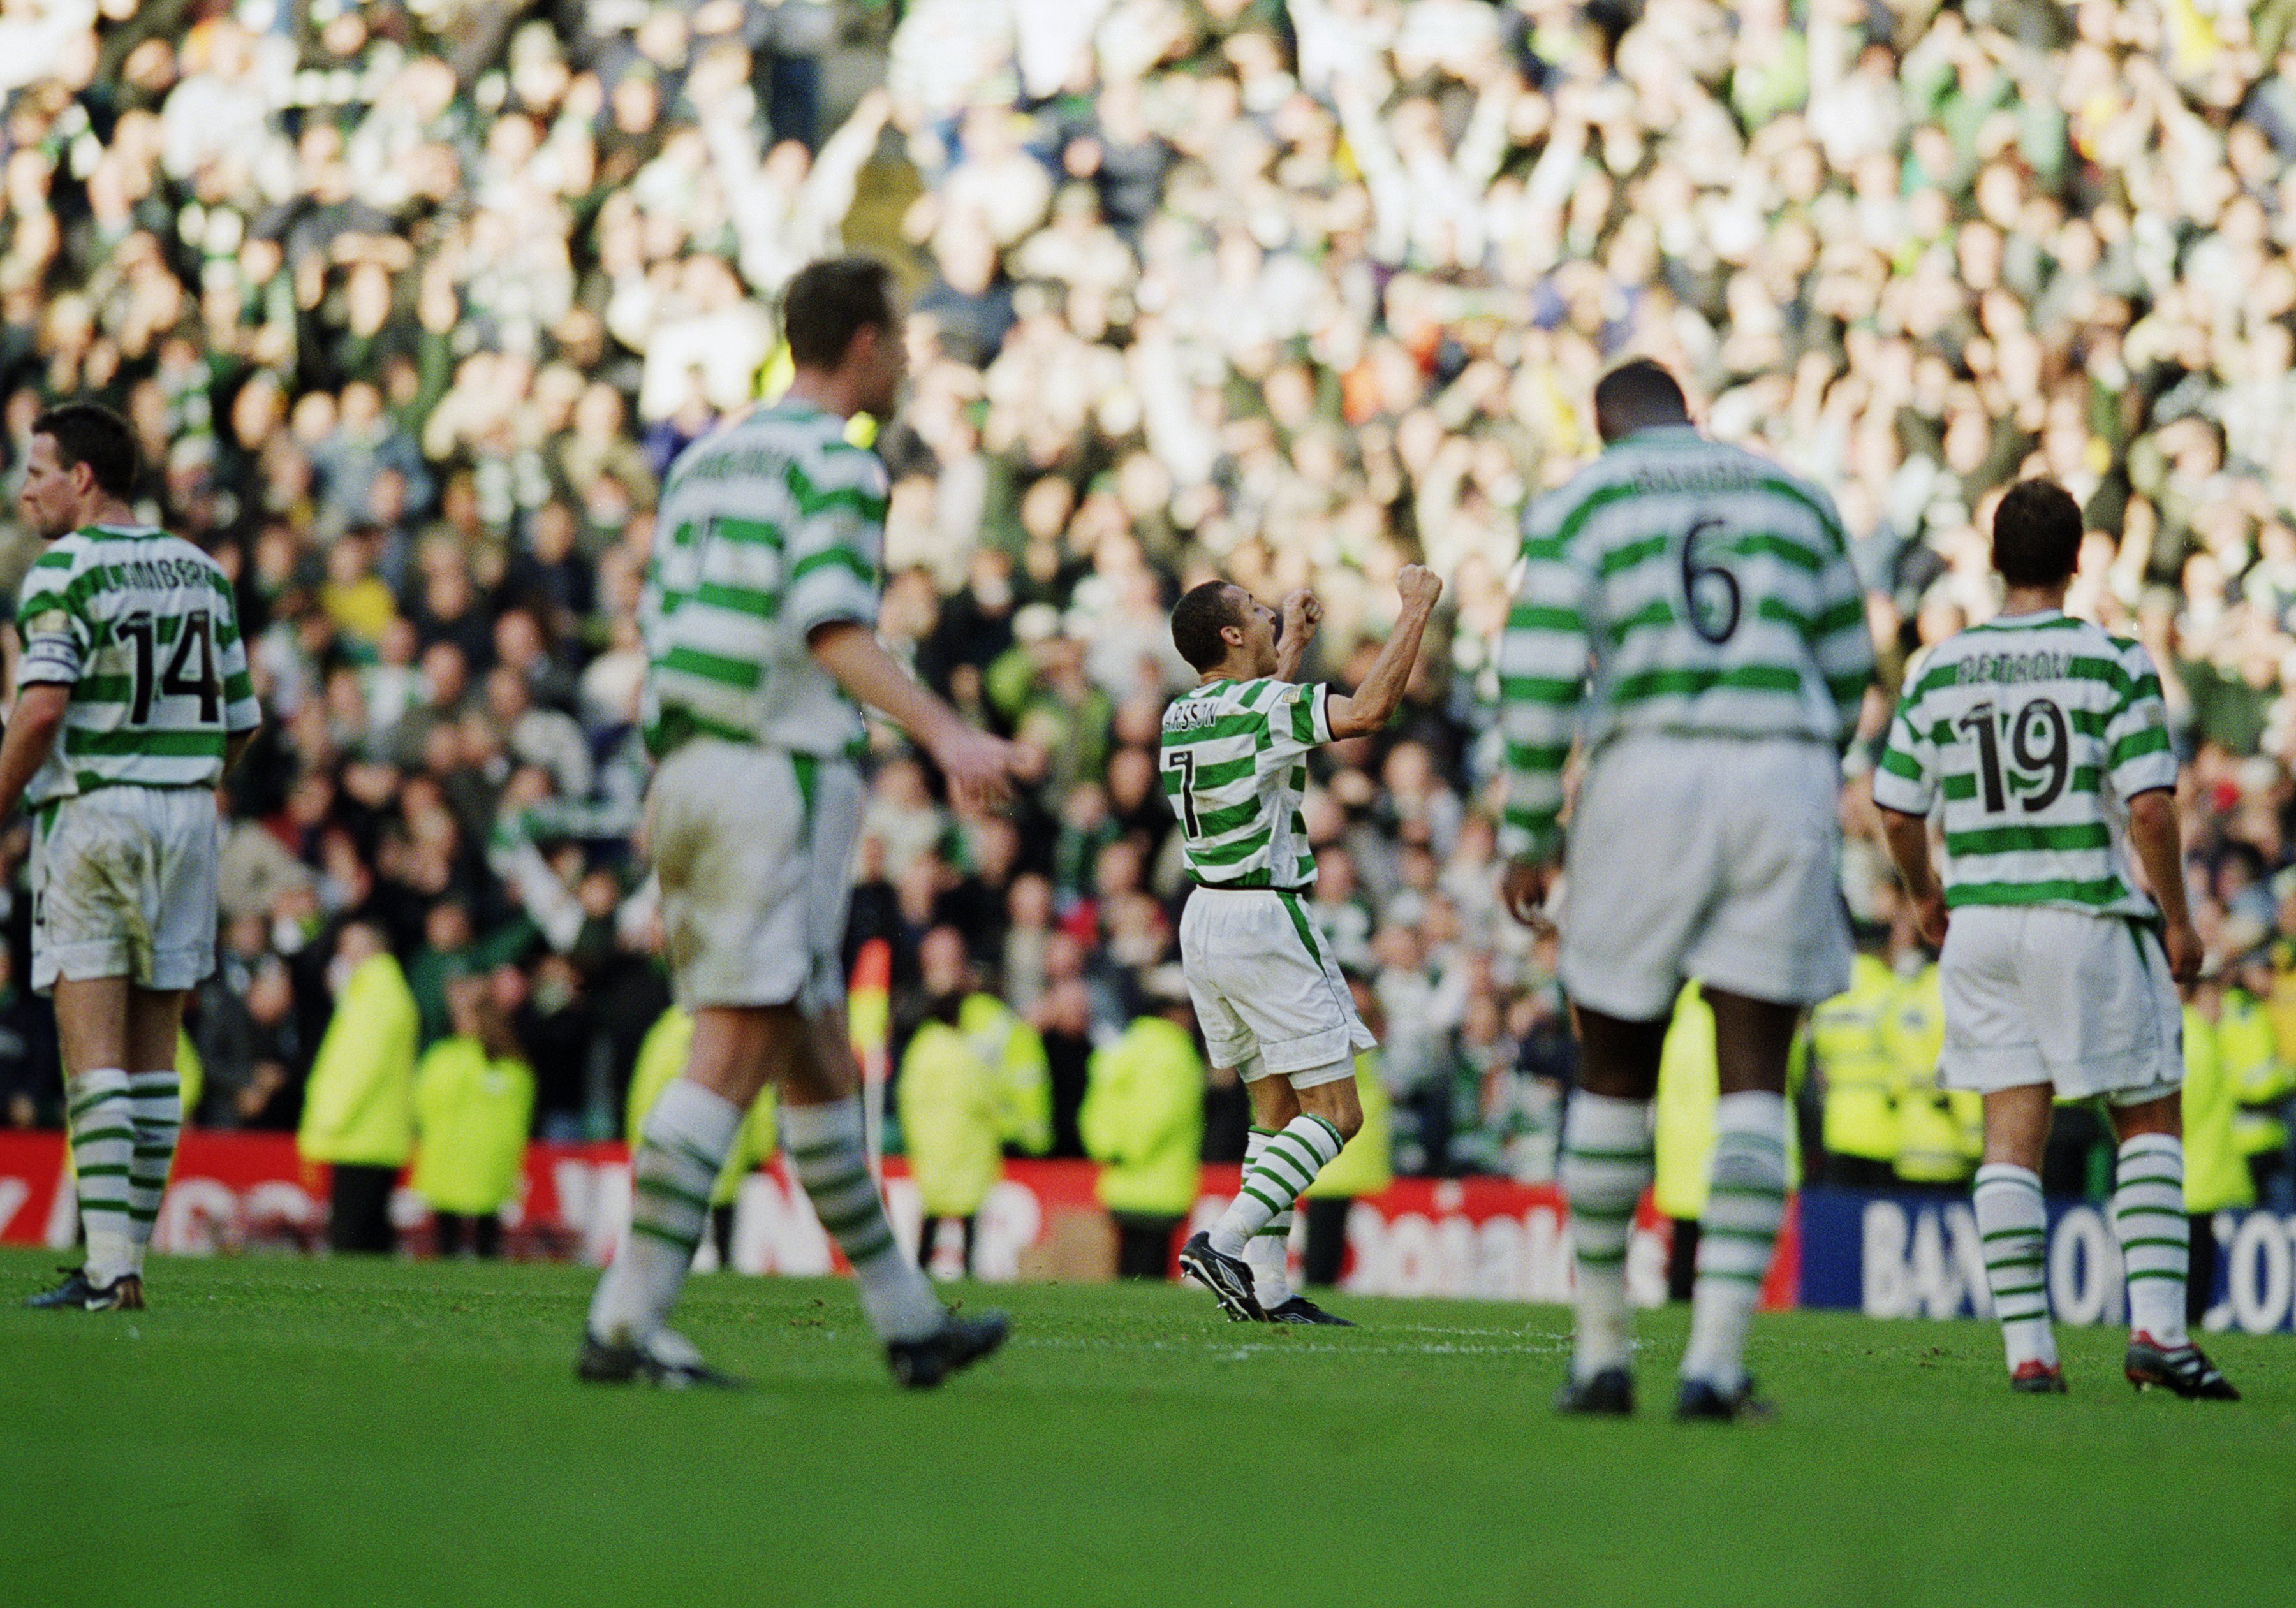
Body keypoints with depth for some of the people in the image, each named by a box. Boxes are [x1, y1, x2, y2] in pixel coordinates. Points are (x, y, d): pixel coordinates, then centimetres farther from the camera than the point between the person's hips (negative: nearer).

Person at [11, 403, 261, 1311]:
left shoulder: (65, 572, -9)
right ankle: (127, 1257, 13)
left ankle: (108, 1268, -13)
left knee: (93, 1056, -6)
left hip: (91, 813, -6)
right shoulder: (200, 572, 11)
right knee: (153, 1054, 10)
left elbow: (42, 708, -20)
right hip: (188, 815, 6)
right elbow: (240, 721, 13)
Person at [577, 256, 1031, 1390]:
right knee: (734, 1057, -10)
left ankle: (907, 1321, 20)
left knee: (819, 1062, 13)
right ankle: (625, 1323, -17)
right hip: (780, 775, -9)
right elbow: (831, 627, -20)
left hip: (685, 773, 9)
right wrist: (948, 736, -27)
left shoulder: (707, 457, 19)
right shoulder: (835, 461, -6)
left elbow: (663, 629, 19)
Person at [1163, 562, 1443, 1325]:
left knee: (1278, 1108, 12)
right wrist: (1416, 608, -17)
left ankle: (1268, 1286, 5)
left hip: (1204, 919, 9)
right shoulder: (1261, 706, -15)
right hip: (1265, 921, -9)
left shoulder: (1182, 716, 10)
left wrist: (1290, 645, 42)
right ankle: (1226, 1241, -19)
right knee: (1334, 1112, -5)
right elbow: (1369, 709, -27)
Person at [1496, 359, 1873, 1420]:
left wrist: (1526, 836, 4)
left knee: (1616, 1069, 13)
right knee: (1752, 1078, 0)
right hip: (1784, 776, 1)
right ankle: (1716, 1360, -12)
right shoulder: (1793, 499, 17)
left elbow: (1540, 678, -3)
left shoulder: (1581, 505, 7)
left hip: (1649, 774, -1)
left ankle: (1603, 1349, 19)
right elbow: (1844, 673, 23)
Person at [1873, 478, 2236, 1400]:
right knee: (2150, 1121, 9)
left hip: (1982, 920, 3)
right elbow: (2149, 807, -13)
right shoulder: (2115, 663, -7)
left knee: (2011, 1136, 4)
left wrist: (1924, 895, 25)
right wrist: (2178, 919, -1)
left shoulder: (1941, 672, 3)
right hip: (2092, 917, -3)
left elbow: (1896, 813, 6)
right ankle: (2156, 1329, -3)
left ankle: (2027, 1349, -1)